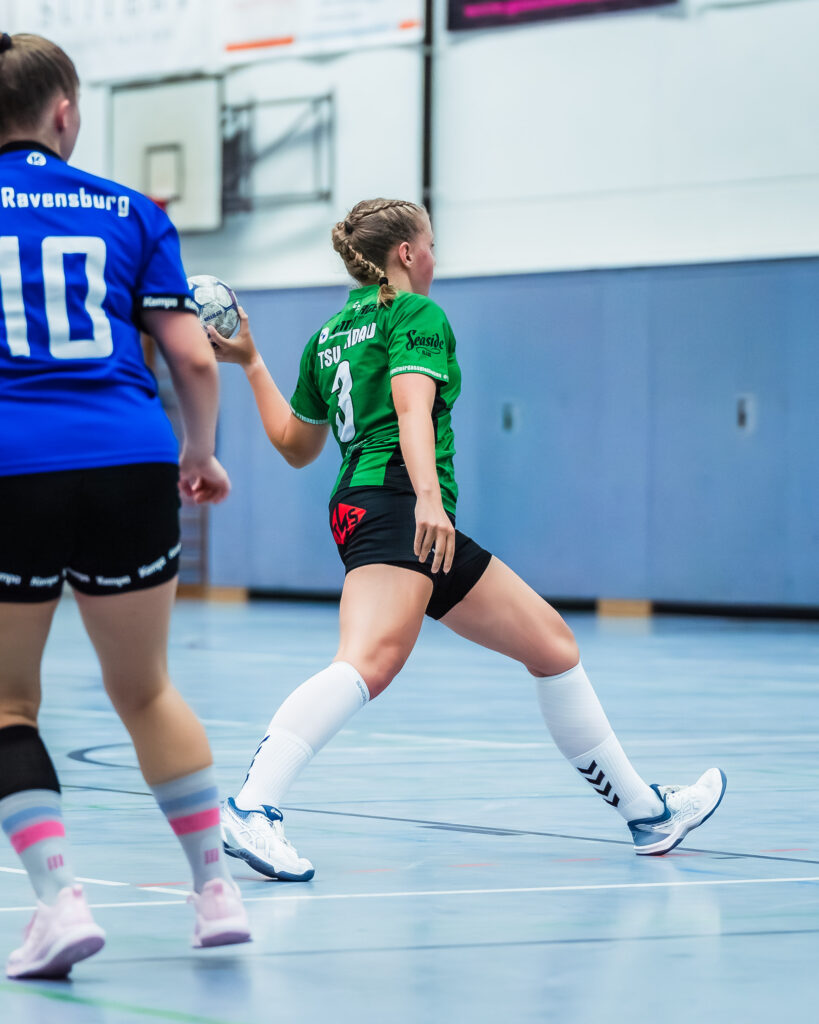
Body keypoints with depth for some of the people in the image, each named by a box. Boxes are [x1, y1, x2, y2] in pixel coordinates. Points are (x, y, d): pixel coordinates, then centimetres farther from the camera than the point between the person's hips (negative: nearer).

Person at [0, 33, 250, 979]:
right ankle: (215, 890, 21)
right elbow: (193, 359, 6)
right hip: (128, 469, 2)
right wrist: (201, 454, 23)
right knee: (145, 690, 20)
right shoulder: (129, 212, 9)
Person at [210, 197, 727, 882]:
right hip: (395, 505, -10)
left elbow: (296, 446, 31)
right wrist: (427, 497, -30)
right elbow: (413, 408, -16)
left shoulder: (329, 336, 25)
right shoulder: (417, 314, 2)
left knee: (550, 641, 13)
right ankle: (254, 808, -48)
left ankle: (645, 812, 16)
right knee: (369, 661, -32)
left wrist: (251, 364, 40)